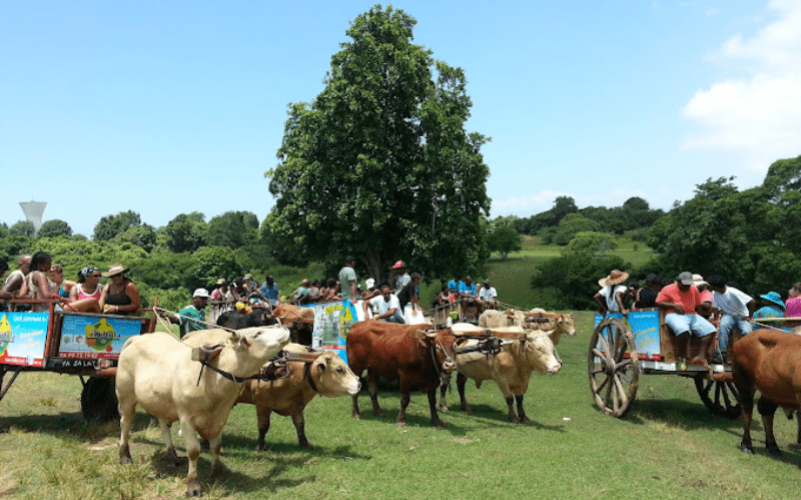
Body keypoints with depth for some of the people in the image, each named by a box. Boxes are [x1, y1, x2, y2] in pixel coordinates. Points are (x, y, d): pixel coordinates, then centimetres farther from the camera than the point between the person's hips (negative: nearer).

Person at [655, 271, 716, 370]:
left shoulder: (694, 290, 19)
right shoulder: (669, 290, 3)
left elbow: (698, 306, 26)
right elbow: (658, 303, -3)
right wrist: (674, 306, -13)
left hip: (692, 315, 6)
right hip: (674, 315, -6)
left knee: (710, 329, -17)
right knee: (683, 329, -40)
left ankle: (701, 356, -21)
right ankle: (683, 357, -26)